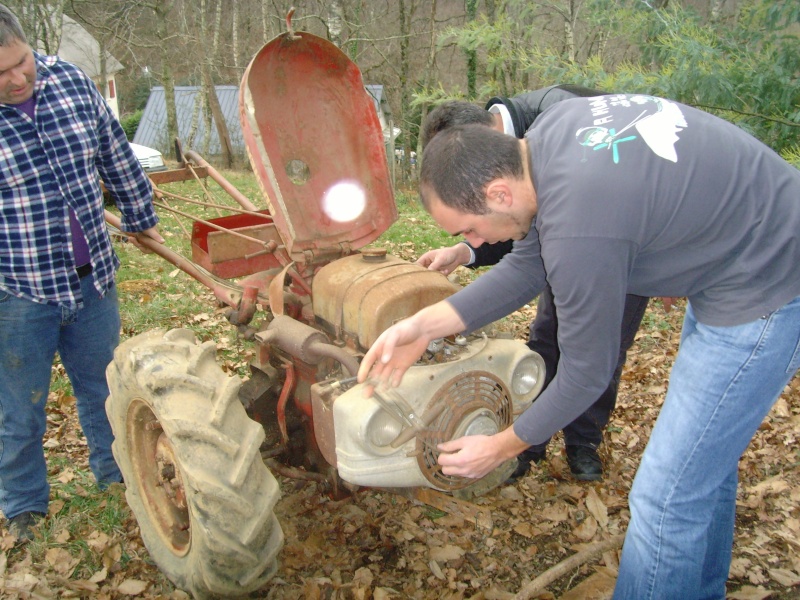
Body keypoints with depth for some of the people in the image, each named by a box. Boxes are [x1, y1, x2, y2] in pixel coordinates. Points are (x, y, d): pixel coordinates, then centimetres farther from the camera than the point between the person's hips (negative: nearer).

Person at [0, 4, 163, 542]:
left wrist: (141, 220, 19)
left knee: (104, 390, 21)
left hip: (93, 280, 4)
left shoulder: (71, 82, -3)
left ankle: (117, 475, 44)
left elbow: (118, 159, 10)